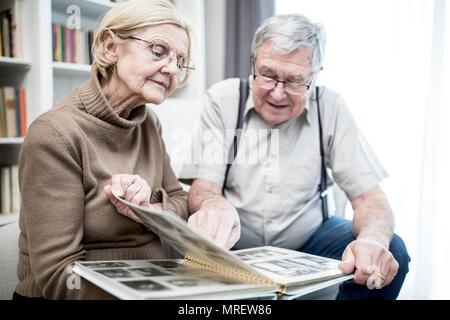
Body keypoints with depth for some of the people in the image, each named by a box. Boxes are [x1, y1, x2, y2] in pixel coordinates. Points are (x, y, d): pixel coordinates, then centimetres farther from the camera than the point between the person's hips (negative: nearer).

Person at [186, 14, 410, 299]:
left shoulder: (330, 107, -8)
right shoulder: (222, 100, -10)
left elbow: (368, 195, -9)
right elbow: (203, 187, -14)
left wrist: (373, 239, -34)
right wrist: (213, 204, -41)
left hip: (307, 239, 2)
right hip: (232, 242, -1)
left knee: (392, 252, -21)